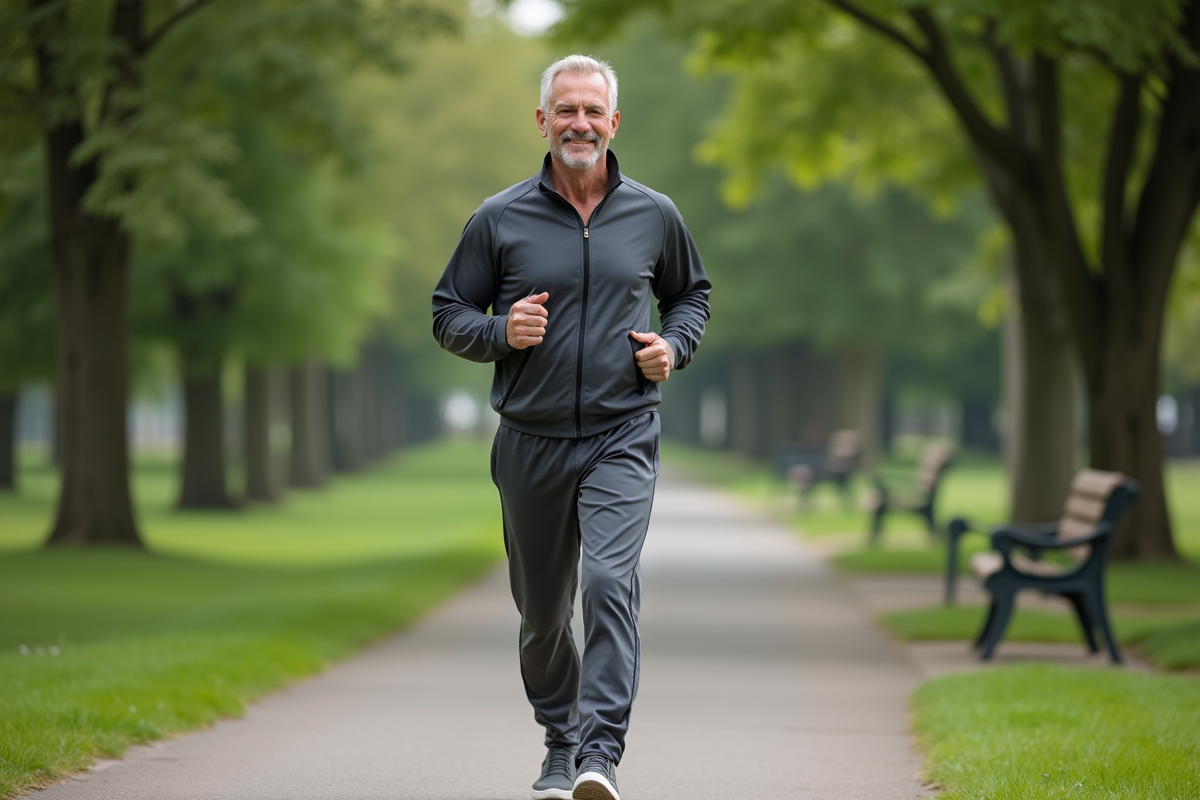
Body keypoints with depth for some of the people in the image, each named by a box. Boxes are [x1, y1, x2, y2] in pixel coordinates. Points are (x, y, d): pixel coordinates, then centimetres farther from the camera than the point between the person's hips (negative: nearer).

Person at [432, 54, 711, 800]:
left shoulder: (654, 215, 4)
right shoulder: (499, 220, 0)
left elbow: (692, 293, 21)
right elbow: (449, 314, 7)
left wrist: (675, 346, 0)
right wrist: (499, 332, -14)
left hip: (622, 437, -1)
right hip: (531, 441, 1)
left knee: (611, 582, -21)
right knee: (542, 608, 10)